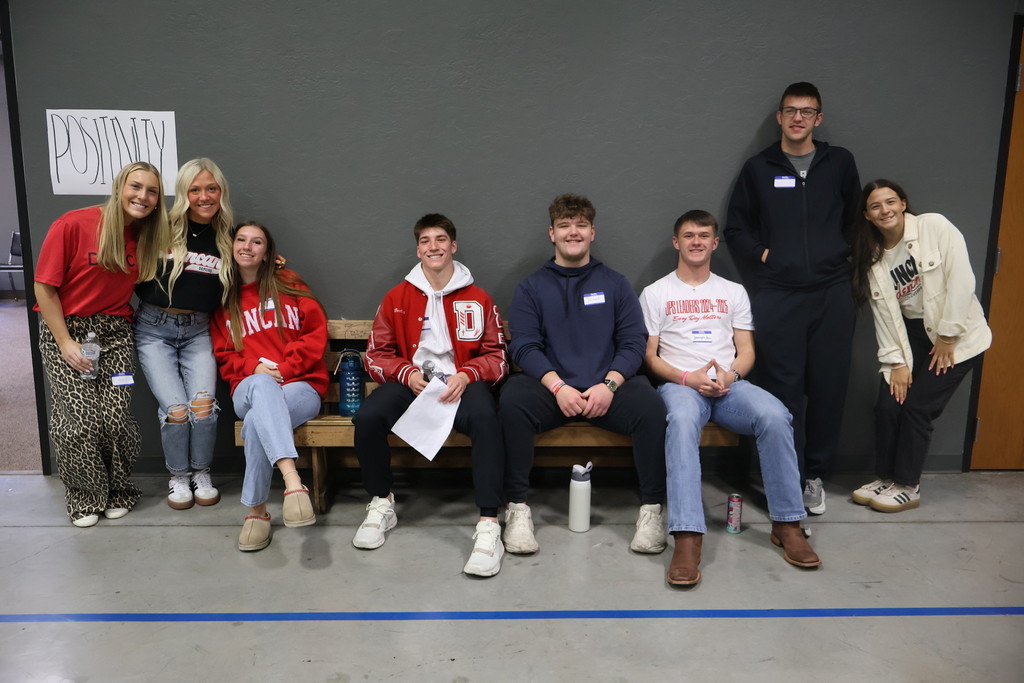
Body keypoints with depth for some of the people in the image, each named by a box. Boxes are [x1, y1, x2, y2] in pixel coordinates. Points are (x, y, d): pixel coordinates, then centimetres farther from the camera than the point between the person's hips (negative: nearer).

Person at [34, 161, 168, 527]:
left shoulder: (147, 235, 2)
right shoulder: (72, 225, -12)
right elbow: (44, 287, -9)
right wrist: (65, 343, -12)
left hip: (114, 332, 3)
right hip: (65, 330, -3)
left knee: (117, 417, -8)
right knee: (79, 421, -9)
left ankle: (118, 491, 16)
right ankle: (85, 497, 15)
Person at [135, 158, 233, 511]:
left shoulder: (227, 239, 3)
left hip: (198, 331, 2)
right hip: (155, 329, -2)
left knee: (203, 405, -16)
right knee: (176, 409, -14)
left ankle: (201, 473, 9)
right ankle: (178, 475, 12)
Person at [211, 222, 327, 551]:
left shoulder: (288, 284, 11)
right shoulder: (223, 298, 18)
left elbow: (316, 333, 3)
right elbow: (223, 355, 15)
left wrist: (285, 368, -10)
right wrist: (253, 367, -7)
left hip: (300, 386, -1)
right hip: (250, 389, 1)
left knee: (256, 422, -36)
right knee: (263, 385, -40)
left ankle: (257, 511, -28)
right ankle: (292, 482, -55)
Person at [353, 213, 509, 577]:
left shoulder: (479, 299, 7)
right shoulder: (396, 298, 11)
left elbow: (497, 356, 6)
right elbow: (376, 354, 11)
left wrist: (467, 375, -14)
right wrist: (407, 373, -10)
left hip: (462, 382, -1)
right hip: (411, 381, 2)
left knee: (485, 418, -36)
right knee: (367, 417, -28)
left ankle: (489, 525, -32)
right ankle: (381, 504, -3)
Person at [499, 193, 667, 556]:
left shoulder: (615, 284, 15)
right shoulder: (531, 288, 13)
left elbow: (633, 343, 6)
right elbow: (524, 346, 0)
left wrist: (609, 384, -13)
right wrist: (558, 386, -17)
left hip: (607, 388, 1)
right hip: (550, 387, 0)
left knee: (650, 405, -30)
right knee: (512, 399, -31)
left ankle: (652, 507, -13)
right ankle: (517, 507, -19)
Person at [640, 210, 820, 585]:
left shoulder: (734, 292, 23)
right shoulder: (655, 293, 14)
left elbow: (746, 350, 15)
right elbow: (649, 355, 7)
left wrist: (730, 374, -8)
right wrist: (687, 378, -11)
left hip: (730, 384, 3)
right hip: (680, 384, -2)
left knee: (775, 415, -30)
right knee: (682, 421, -39)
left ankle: (787, 524, -17)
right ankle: (687, 538, -45)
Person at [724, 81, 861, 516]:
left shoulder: (840, 163, 11)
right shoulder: (758, 168, 8)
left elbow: (855, 219, 17)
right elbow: (736, 229, 11)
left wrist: (840, 256, 5)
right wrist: (761, 256, -1)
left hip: (831, 292, 2)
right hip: (776, 296, -1)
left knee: (828, 386, 5)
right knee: (783, 390, -1)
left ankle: (815, 475, 20)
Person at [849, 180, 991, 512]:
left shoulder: (935, 226, -12)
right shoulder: (872, 258, 1)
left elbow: (961, 280, -17)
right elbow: (884, 315, -1)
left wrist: (948, 336, -16)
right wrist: (896, 362, -6)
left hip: (956, 335, -4)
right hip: (911, 334, 4)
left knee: (916, 406, -8)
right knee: (888, 405, -4)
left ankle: (908, 486, 10)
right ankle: (886, 477, 17)